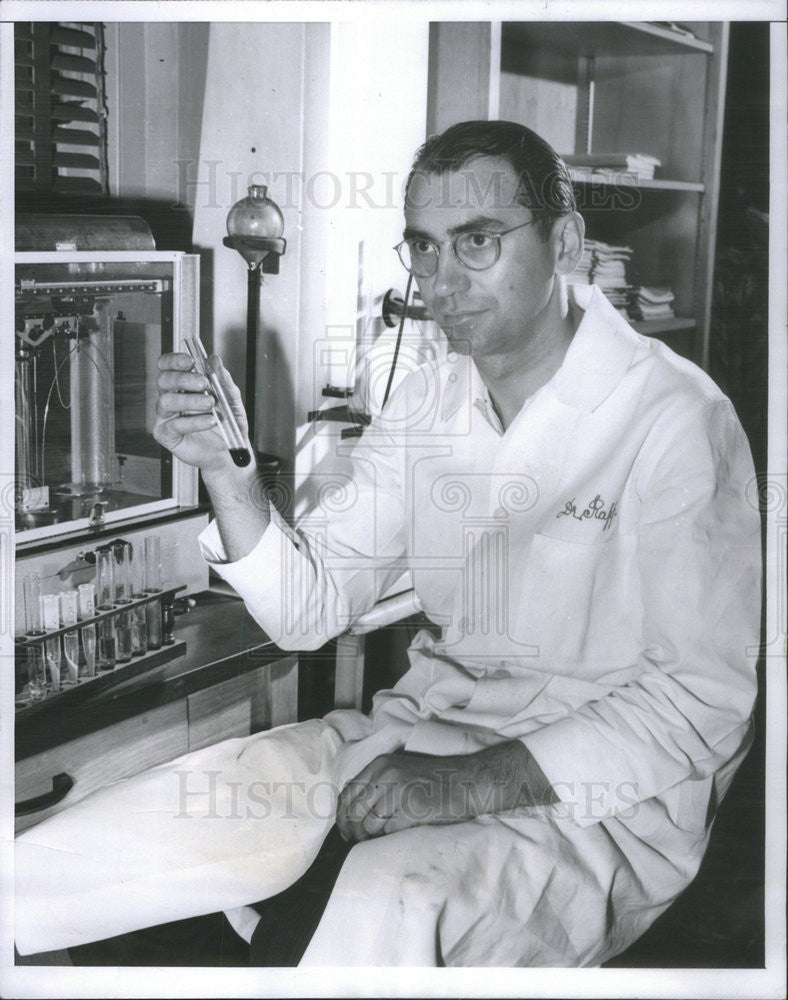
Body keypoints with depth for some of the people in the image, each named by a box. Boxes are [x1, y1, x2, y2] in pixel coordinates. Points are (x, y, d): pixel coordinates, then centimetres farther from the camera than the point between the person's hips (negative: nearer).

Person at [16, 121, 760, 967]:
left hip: (599, 788, -5)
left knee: (391, 900, -33)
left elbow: (704, 697, -16)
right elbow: (308, 610, 5)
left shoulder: (675, 417, -13)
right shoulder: (424, 404, 7)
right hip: (425, 730, 5)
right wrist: (227, 469, -12)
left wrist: (470, 786, -23)